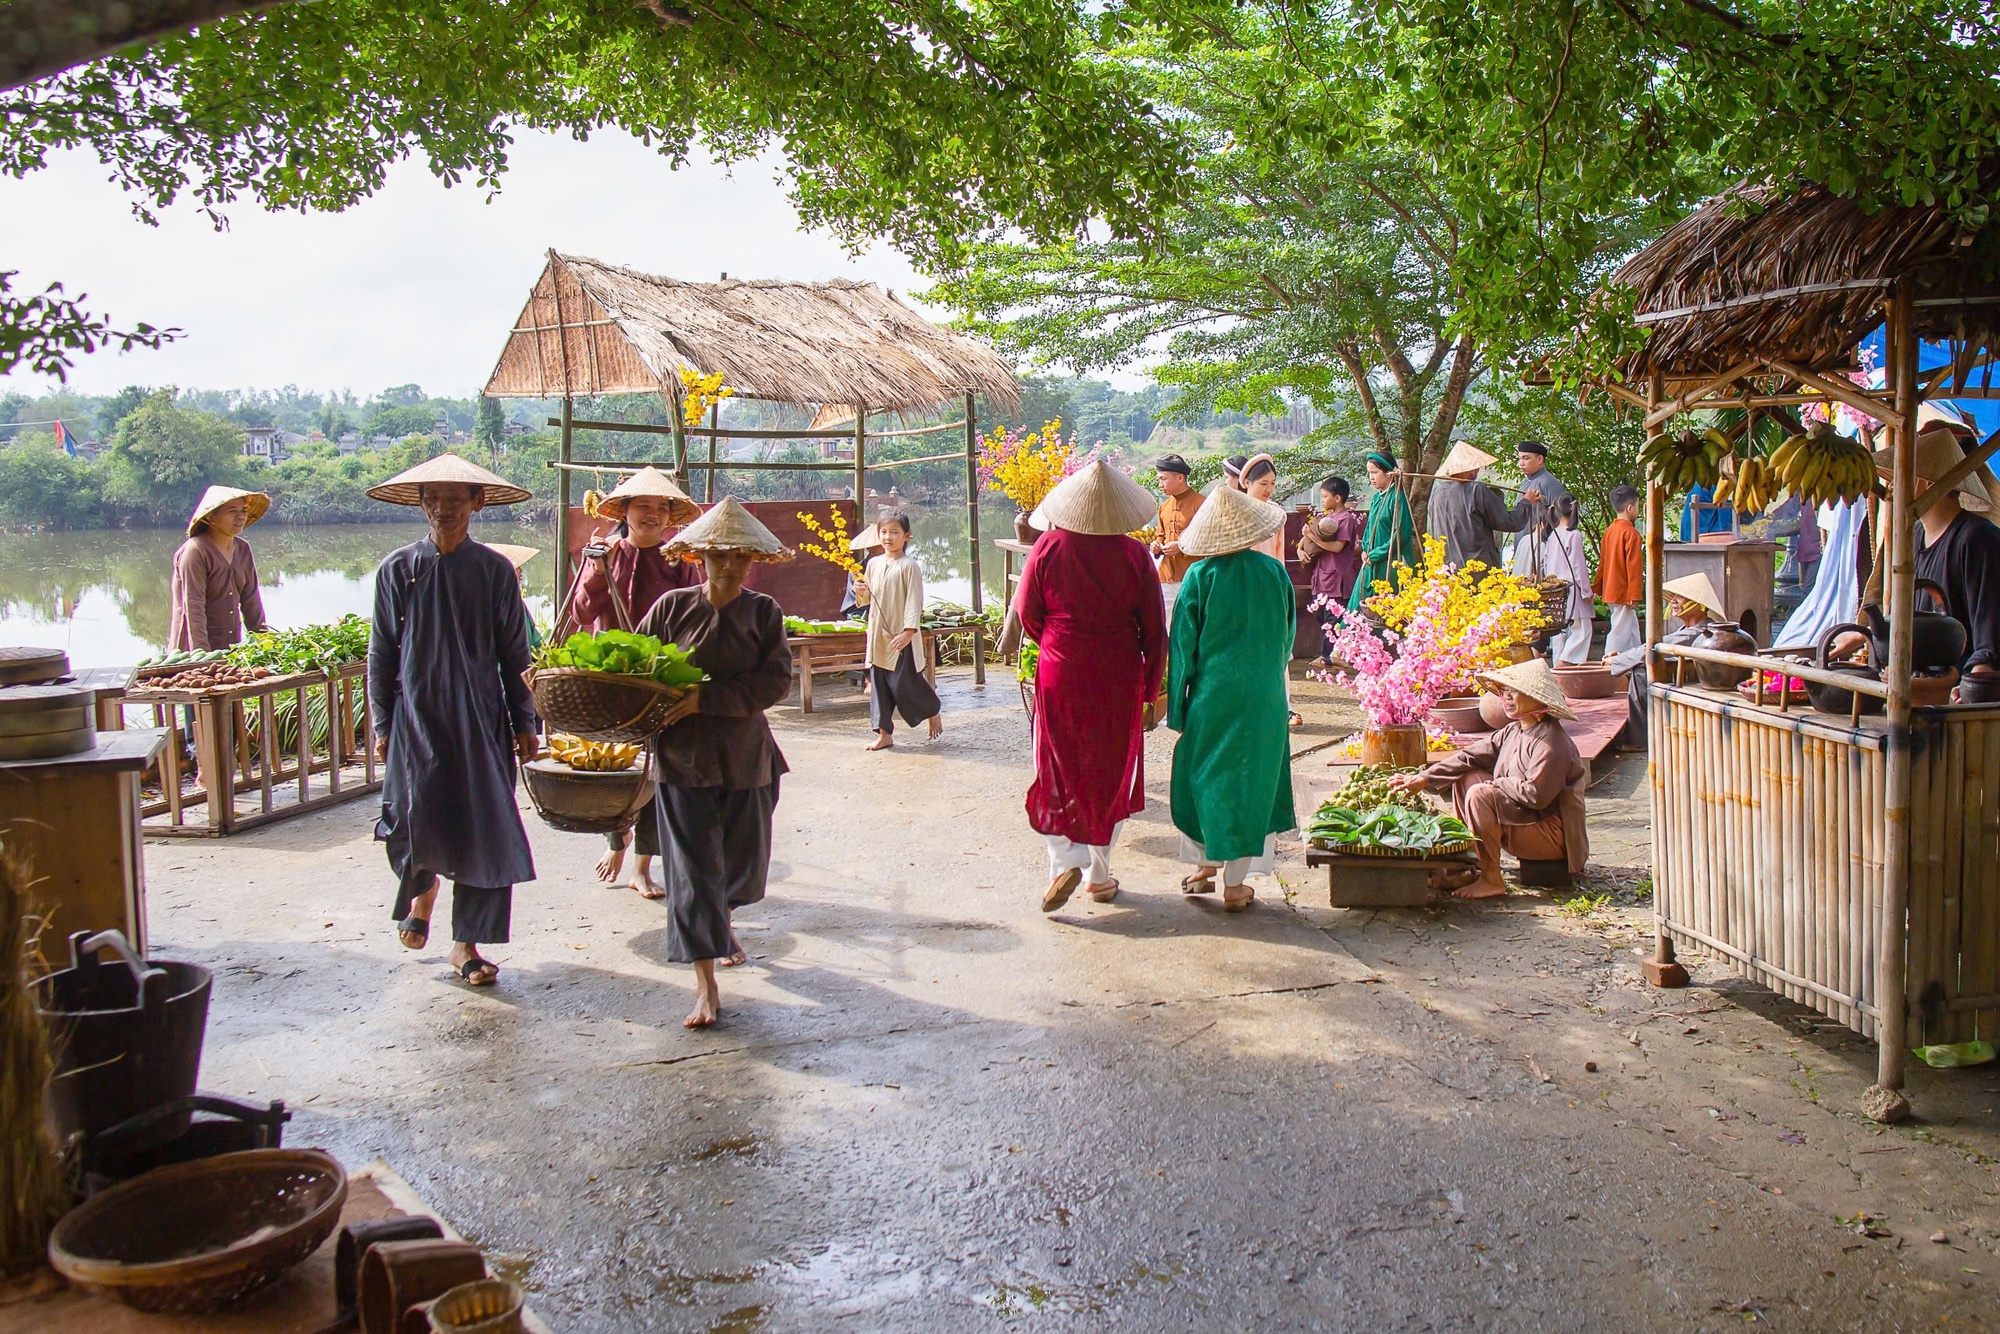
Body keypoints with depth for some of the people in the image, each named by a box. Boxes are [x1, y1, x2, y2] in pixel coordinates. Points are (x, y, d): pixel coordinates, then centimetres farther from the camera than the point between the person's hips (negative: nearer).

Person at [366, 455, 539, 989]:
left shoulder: (495, 570, 2)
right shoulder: (398, 569, 2)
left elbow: (514, 654, 6)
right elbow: (381, 654, 7)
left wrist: (524, 724, 4)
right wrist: (382, 725, 3)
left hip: (481, 719, 1)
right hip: (417, 717, 0)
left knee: (483, 828, -1)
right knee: (418, 824, -9)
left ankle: (466, 943, 13)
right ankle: (422, 888, 27)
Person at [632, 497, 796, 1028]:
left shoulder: (764, 612, -2)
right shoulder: (673, 607, -1)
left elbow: (777, 681, -11)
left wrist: (707, 698, -18)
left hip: (746, 756, 2)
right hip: (683, 755, -1)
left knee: (745, 856, 16)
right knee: (692, 865, -5)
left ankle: (724, 920, 51)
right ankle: (706, 984, -1)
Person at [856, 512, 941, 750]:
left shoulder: (909, 566, -10)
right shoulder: (873, 563, 10)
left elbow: (914, 601, -13)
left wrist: (908, 632, -21)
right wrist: (862, 592, -4)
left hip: (901, 637, -6)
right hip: (878, 634, 7)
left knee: (903, 683, -4)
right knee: (879, 684, 7)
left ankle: (933, 713, 21)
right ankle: (884, 733, 14)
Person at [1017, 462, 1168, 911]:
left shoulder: (1049, 548, -8)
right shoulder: (1134, 555, -8)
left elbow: (1028, 614, 2)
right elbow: (1154, 630, -4)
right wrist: (1150, 692, 7)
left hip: (1061, 677, 0)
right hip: (1119, 681, 0)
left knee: (1059, 773, 11)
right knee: (1111, 775, 13)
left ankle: (1064, 863, -6)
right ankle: (1099, 875, 21)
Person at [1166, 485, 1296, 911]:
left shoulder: (1200, 577, -8)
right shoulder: (1274, 573, -3)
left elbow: (1182, 644, -5)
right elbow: (1286, 638, 8)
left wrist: (1178, 703, 2)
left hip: (1210, 693, -1)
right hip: (1263, 698, 1)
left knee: (1203, 778, 15)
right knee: (1251, 780, 7)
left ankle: (1205, 867, 23)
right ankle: (1235, 884, 10)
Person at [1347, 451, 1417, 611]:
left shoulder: (1397, 498, -12)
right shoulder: (1376, 499, 13)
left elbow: (1402, 534, -16)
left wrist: (1376, 554, -13)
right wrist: (1365, 550, 3)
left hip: (1391, 566, -8)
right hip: (1372, 564, 8)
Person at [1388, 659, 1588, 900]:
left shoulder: (1551, 742, -21)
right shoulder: (1513, 732, 8)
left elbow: (1535, 794, -28)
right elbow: (1470, 757, 6)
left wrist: (1496, 783, -12)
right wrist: (1423, 778, -1)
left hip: (1551, 836, -10)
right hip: (1522, 818, 10)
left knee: (1480, 794, -25)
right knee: (1465, 778, 6)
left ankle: (1491, 880, -17)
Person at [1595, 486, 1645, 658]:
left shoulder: (1609, 531, 9)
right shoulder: (1631, 533, -15)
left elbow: (1602, 562, 14)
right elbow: (1634, 566, -18)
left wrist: (1598, 588, 19)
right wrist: (1634, 595, -17)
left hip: (1610, 591, 9)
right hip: (1624, 593, -9)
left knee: (1632, 633, 17)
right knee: (1620, 632, -5)